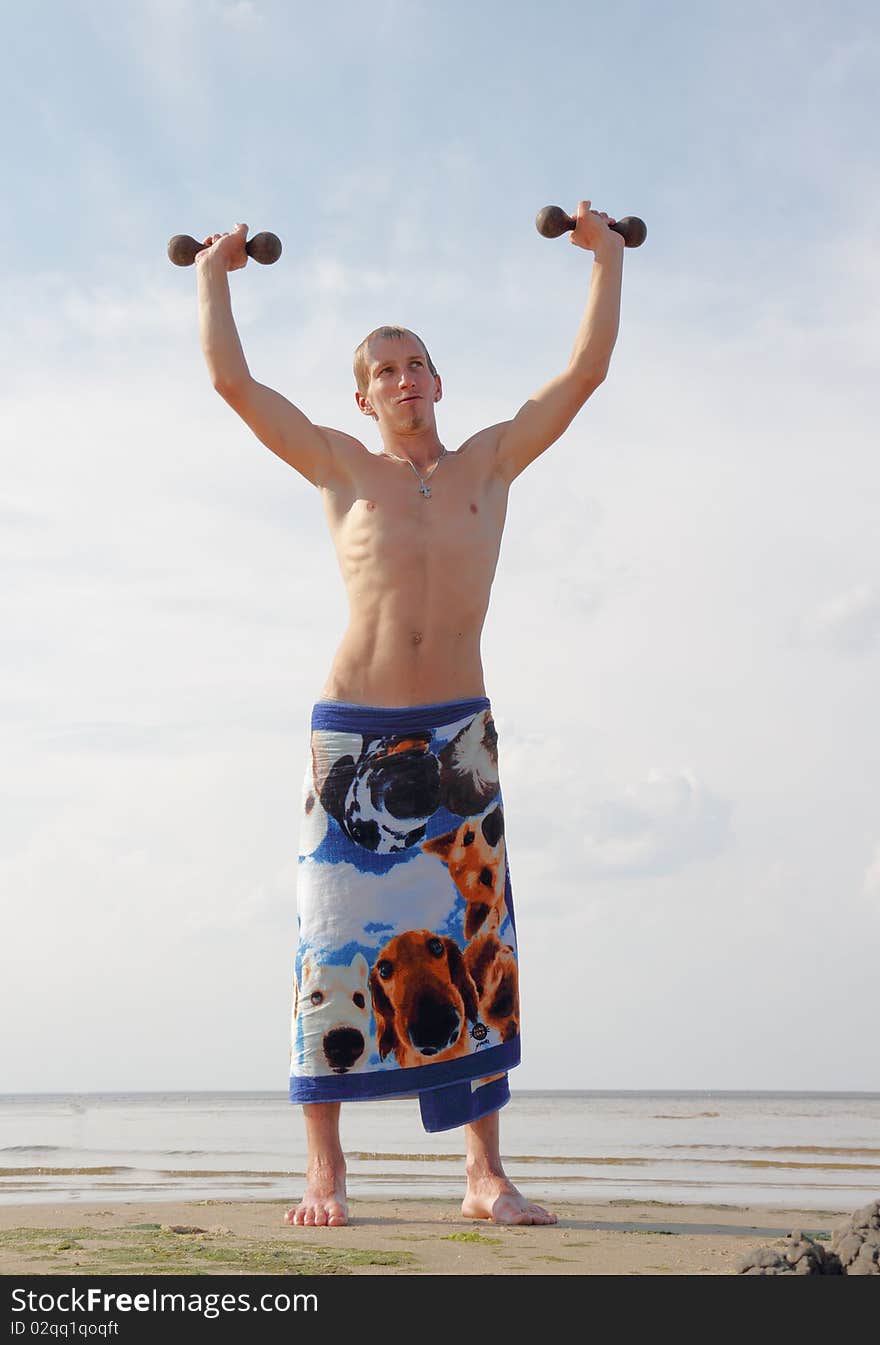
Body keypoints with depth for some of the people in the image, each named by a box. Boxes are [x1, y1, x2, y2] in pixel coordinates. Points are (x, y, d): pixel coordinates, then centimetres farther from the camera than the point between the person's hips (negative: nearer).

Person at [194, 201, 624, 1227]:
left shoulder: (491, 464, 13)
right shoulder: (340, 467, 9)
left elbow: (586, 371, 13)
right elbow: (230, 380, 8)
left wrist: (607, 258, 17)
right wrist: (213, 276, 17)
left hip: (459, 733, 2)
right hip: (354, 731, -1)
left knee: (472, 946, 0)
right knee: (337, 942, -2)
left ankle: (485, 1174, 6)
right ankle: (325, 1169, 6)